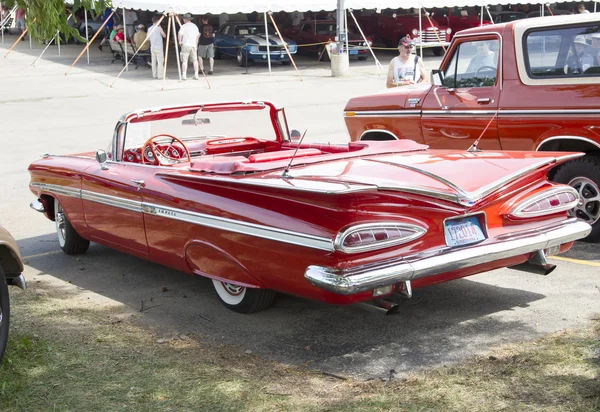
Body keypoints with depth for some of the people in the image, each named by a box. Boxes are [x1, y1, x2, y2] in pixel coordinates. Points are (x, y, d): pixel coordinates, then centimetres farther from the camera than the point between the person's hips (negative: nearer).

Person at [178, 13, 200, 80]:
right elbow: (198, 36, 14)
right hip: (193, 45, 4)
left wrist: (180, 42, 0)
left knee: (184, 60, -1)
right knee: (195, 60, 10)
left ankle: (184, 75, -4)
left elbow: (180, 35, -15)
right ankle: (196, 74, 8)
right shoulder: (195, 26, 10)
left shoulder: (184, 26, -7)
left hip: (185, 45, -4)